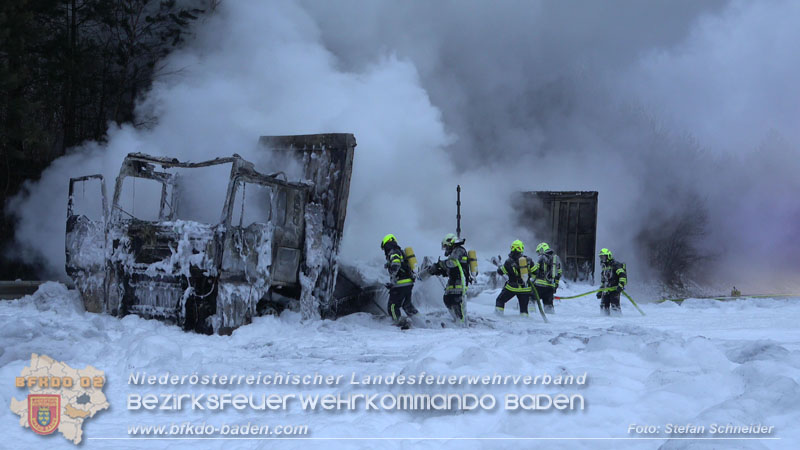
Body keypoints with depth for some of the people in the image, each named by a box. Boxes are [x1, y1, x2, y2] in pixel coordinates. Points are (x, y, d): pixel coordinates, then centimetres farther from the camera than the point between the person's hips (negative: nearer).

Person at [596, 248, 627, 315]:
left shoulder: (615, 264, -4)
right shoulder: (604, 267, 22)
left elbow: (622, 275, -15)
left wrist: (621, 285, -27)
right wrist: (600, 291, 25)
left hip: (615, 289, -7)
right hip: (606, 290, 7)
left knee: (614, 307, -16)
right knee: (604, 307, -5)